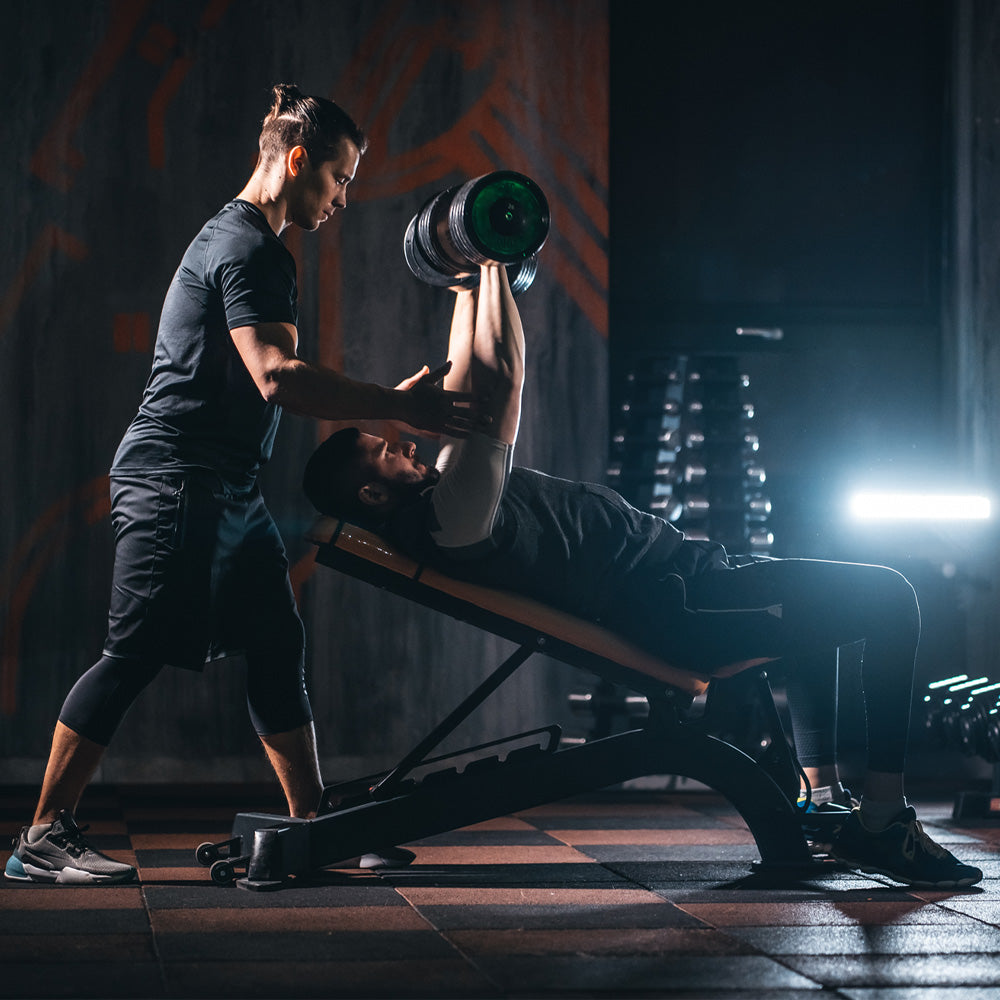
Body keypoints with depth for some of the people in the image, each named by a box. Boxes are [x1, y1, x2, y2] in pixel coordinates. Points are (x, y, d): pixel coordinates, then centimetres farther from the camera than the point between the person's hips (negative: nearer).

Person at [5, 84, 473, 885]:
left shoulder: (237, 241, 21)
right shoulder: (250, 250, -13)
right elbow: (276, 377, -25)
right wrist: (399, 406, -22)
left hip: (225, 489, 11)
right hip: (179, 481, -11)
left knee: (278, 647, 9)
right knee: (137, 655, -11)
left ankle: (312, 825, 13)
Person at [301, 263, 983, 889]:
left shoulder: (444, 490, 11)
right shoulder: (450, 514, -19)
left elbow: (464, 390, 23)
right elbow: (500, 381, -23)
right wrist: (492, 263, -16)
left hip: (674, 570, 11)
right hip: (670, 605, -11)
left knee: (820, 600, 32)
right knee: (888, 600, -10)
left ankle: (824, 801, 25)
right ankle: (883, 822, -10)